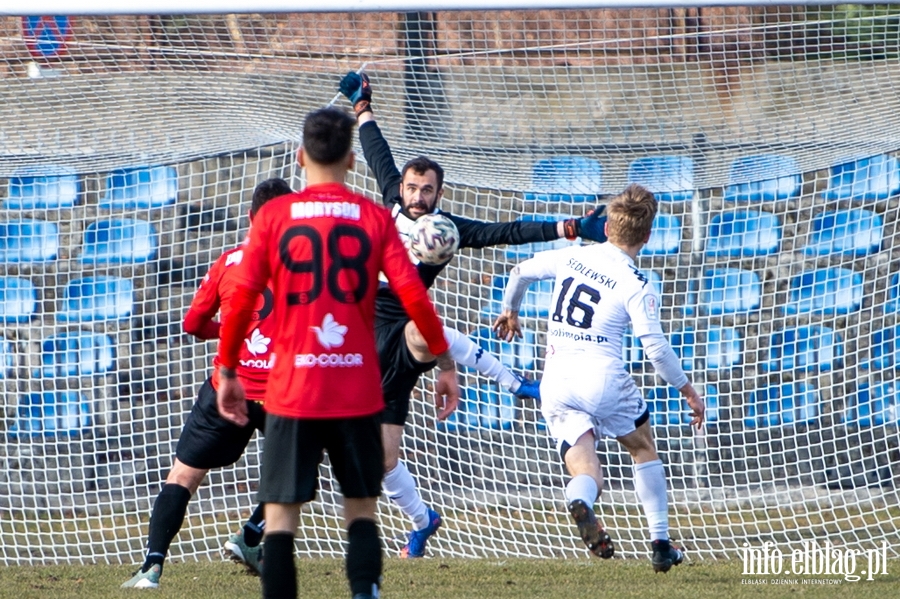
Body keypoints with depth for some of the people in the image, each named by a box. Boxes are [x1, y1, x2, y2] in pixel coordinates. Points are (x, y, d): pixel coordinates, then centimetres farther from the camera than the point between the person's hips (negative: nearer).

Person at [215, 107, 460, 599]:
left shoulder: (273, 217, -1)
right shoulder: (374, 218, 1)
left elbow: (240, 300, -4)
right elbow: (413, 296, -4)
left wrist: (226, 372, 6)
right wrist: (445, 361, 5)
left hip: (291, 391, -1)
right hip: (358, 391, 1)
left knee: (280, 516, 3)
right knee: (361, 508, 14)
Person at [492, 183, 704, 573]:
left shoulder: (571, 257, 9)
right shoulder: (636, 286, -6)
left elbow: (520, 273, 24)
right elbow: (655, 347, -14)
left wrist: (510, 310, 44)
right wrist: (688, 391, -2)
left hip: (556, 382, 3)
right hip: (603, 378, -3)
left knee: (587, 475, 0)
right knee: (644, 449, 22)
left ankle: (580, 503, -38)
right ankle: (660, 544, 21)